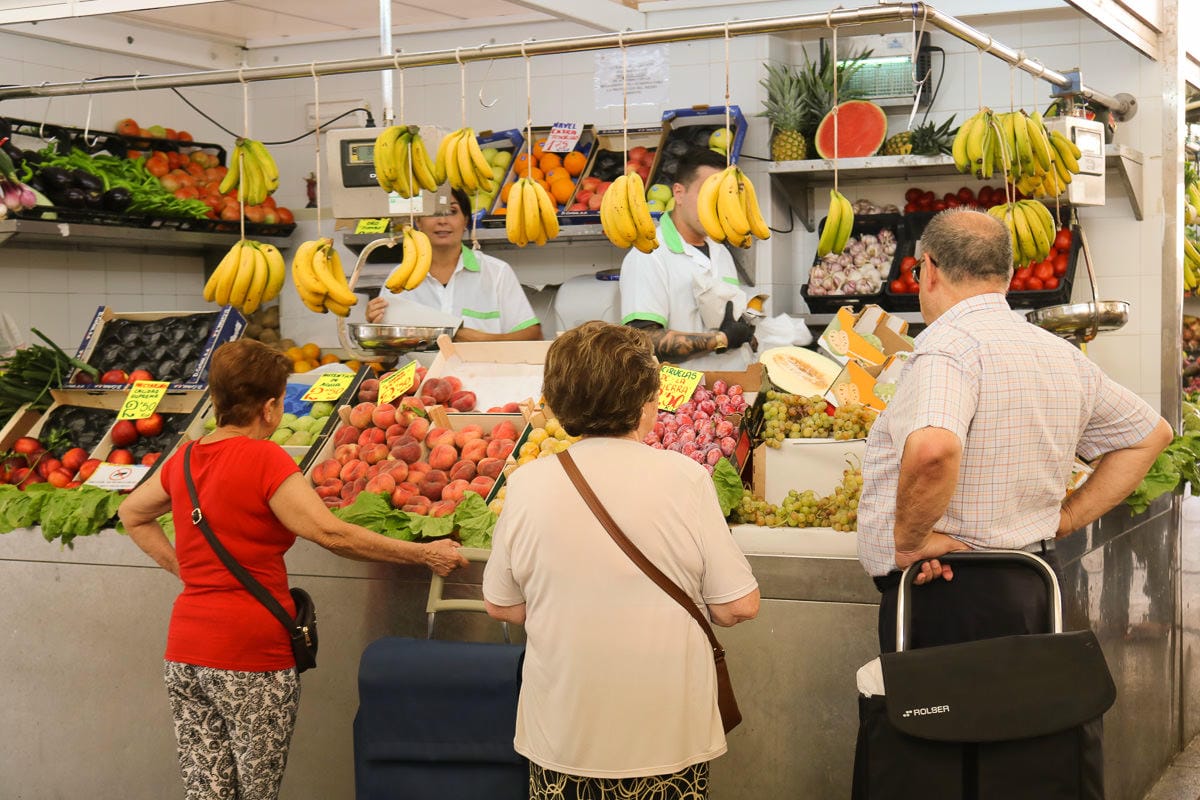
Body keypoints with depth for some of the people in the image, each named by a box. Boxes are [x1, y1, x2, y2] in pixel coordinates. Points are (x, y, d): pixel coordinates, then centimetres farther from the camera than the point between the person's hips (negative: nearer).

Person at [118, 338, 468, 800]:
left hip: (184, 656, 6)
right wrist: (424, 554, -11)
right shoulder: (265, 459, -14)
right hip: (250, 658, -6)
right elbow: (331, 534, -18)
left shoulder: (184, 461, 8)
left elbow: (131, 515, 25)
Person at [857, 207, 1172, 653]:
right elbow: (1151, 434, 25)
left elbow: (931, 450, -35)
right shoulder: (1064, 355, 12)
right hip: (1033, 590, 9)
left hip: (947, 596, -8)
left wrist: (909, 539, -19)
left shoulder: (948, 345, -15)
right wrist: (1065, 520, 17)